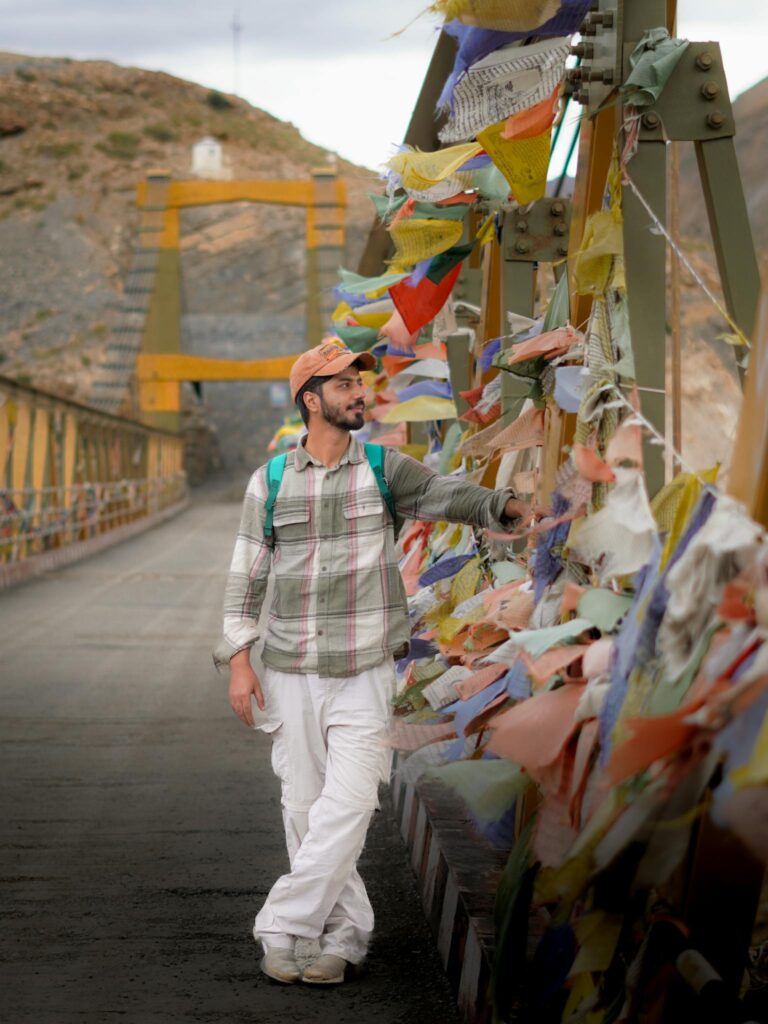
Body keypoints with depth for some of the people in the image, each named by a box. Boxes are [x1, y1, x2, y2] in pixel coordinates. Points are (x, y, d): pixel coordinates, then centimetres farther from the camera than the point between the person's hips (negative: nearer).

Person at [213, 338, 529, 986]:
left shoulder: (386, 469, 5)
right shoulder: (270, 482, 5)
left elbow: (447, 495, -6)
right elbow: (246, 576, 7)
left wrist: (507, 505, -25)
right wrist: (239, 660, -1)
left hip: (364, 671, -1)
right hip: (290, 672, 1)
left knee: (347, 804, -11)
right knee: (305, 809, 5)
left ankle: (283, 928, -2)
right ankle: (345, 934, 18)